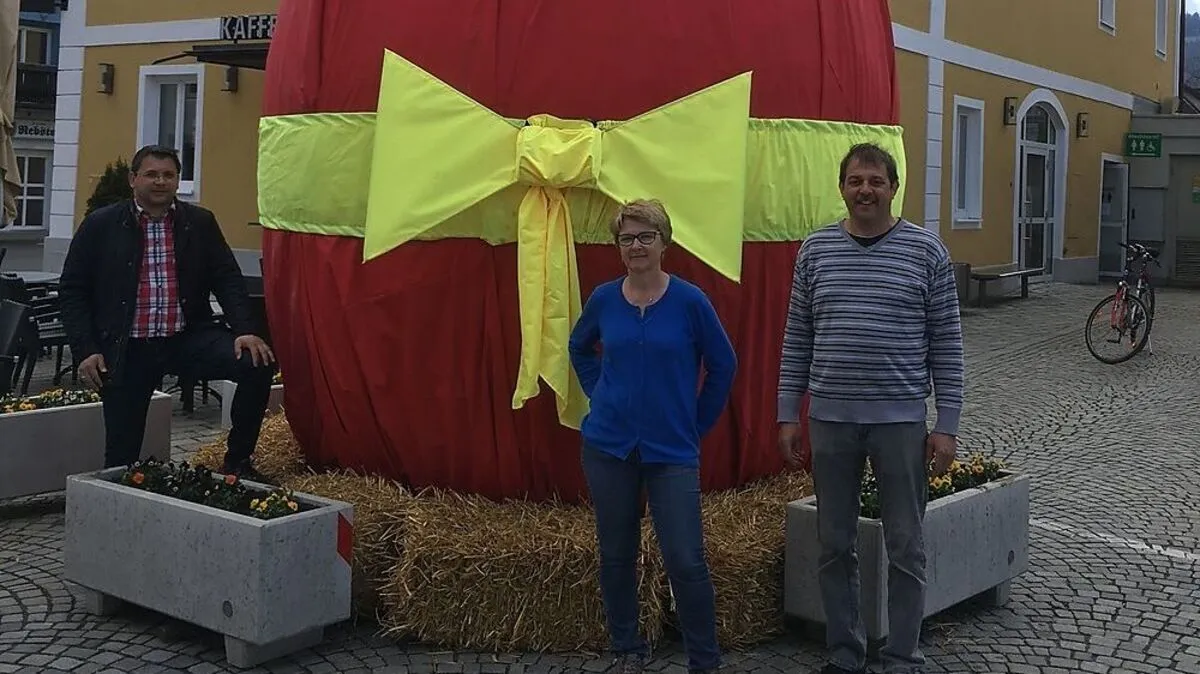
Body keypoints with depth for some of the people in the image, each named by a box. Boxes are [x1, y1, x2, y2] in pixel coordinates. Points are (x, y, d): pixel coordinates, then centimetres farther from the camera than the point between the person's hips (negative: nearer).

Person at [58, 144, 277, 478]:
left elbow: (228, 279, 3)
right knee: (122, 454, -2)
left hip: (188, 338, 1)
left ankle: (237, 461, -3)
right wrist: (85, 350, -7)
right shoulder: (100, 225, 2)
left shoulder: (201, 222, 7)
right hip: (127, 350, -1)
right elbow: (72, 290, 3)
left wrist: (245, 331, -13)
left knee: (258, 363, -20)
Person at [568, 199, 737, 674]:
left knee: (686, 561, -6)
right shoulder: (603, 299, 1)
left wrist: (697, 423, 4)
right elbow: (579, 349, 20)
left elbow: (723, 366, 3)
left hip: (672, 452, -3)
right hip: (608, 448, 3)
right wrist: (601, 396, 9)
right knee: (616, 556, 10)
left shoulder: (689, 301, -7)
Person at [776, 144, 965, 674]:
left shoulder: (925, 251, -2)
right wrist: (789, 413, 3)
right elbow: (797, 337, 7)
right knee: (835, 546, 11)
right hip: (830, 419, 2)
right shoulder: (816, 249, 4)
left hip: (901, 420, -2)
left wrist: (947, 424, -5)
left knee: (905, 548, 6)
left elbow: (946, 343, -2)